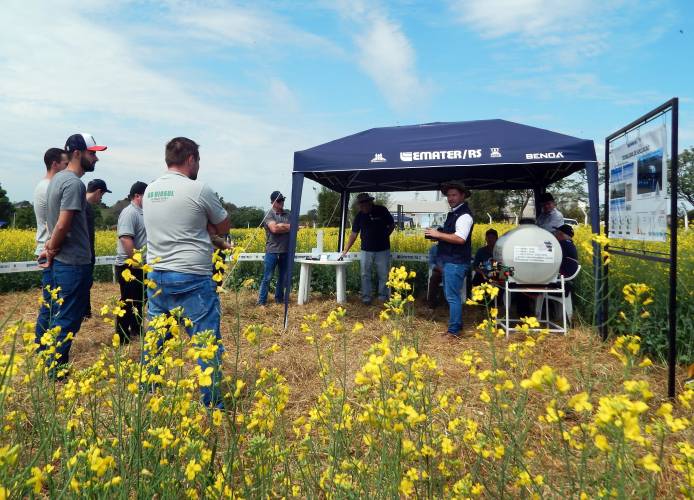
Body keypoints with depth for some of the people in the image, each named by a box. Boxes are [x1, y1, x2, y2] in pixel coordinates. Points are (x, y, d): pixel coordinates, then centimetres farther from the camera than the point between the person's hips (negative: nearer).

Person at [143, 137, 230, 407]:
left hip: (157, 275, 7)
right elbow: (223, 228, 2)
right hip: (192, 278, -7)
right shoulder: (200, 190, -10)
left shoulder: (149, 191, 9)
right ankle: (212, 402, 7)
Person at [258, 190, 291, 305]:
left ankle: (279, 299, 25)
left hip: (286, 251, 5)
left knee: (283, 277, 12)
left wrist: (280, 225, -12)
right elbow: (274, 229, -19)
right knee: (267, 277, -1)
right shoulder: (269, 214, -3)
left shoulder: (288, 214, 12)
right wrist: (288, 227, -6)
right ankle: (261, 301, 6)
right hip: (272, 251, -5)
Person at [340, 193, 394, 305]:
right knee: (365, 275, 3)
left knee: (383, 275, 4)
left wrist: (385, 236, -6)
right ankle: (366, 298, 11)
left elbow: (392, 225, 7)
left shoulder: (382, 210, -6)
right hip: (366, 250, 2)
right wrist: (345, 251, -3)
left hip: (383, 250, -2)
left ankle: (383, 297, 16)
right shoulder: (359, 216, 1)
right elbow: (354, 234, 2)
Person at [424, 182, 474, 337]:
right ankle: (457, 324, 31)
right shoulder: (453, 213, 15)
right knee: (450, 294, 18)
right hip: (449, 261, 10)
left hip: (456, 262, -10)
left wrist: (438, 234, -20)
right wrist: (437, 234, 9)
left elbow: (460, 238, -26)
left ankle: (454, 330, 5)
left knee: (452, 296, -4)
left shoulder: (464, 215, -15)